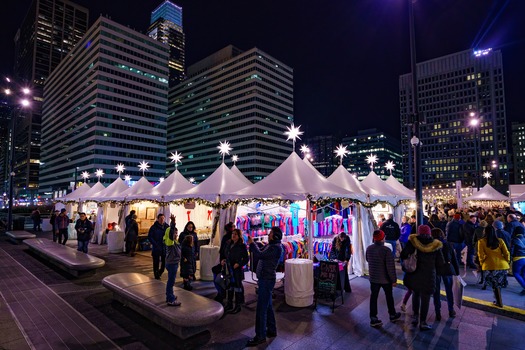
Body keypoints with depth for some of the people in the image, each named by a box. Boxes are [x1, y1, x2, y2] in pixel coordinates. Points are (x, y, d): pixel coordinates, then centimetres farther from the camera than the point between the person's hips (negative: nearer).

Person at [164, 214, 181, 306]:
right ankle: (170, 300, 8)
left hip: (174, 263, 10)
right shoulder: (169, 241, -20)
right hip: (172, 264, -10)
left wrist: (172, 221, 22)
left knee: (171, 281, 22)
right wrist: (172, 222, -47)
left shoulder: (174, 241, 6)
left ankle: (170, 296, 37)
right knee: (171, 281, -1)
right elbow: (171, 231, -36)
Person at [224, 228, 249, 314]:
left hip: (237, 269, -6)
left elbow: (246, 259, -10)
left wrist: (238, 264, -22)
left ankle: (237, 306, 17)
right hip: (229, 268, 6)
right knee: (229, 286, 15)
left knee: (237, 287, 5)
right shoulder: (229, 244, 8)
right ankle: (229, 304, 30)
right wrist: (224, 260, -1)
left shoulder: (242, 246, -11)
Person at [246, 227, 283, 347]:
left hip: (267, 280, -10)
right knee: (267, 306, 19)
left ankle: (260, 336, 6)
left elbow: (260, 255, -27)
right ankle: (272, 330, 32)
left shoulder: (276, 248, -19)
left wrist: (252, 243, -16)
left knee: (261, 308, -4)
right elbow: (260, 254, 15)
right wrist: (251, 244, 3)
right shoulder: (271, 245, 12)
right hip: (264, 279, 10)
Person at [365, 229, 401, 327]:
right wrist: (394, 280, -12)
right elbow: (390, 267, -22)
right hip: (385, 279, -3)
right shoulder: (386, 250, -24)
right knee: (389, 297, 18)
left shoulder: (369, 248, -7)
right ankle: (392, 315, 36)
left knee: (373, 297, 9)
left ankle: (373, 318, 11)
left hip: (373, 278, 4)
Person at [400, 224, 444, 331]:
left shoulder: (413, 242, -10)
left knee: (415, 295, 24)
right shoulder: (435, 246, -9)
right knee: (425, 299, 10)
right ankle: (422, 323, 19)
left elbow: (403, 255, -15)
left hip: (414, 274, 2)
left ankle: (415, 316, 32)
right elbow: (440, 264, -4)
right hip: (428, 276, -1)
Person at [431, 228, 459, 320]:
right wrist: (457, 271, 12)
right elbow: (454, 259, 5)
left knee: (436, 292, 6)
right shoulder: (449, 244, 2)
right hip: (447, 269, 3)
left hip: (435, 270, -3)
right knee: (449, 290, 19)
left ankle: (438, 313, 9)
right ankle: (451, 311, 31)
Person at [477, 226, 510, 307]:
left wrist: (482, 263, 11)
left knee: (495, 285, 10)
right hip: (502, 265, 4)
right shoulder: (500, 241, 3)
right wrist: (506, 262, 18)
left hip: (490, 265, -3)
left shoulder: (481, 241, -4)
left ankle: (499, 303, 16)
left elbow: (481, 255, -6)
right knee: (499, 283, 21)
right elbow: (506, 253, 3)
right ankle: (498, 300, 33)